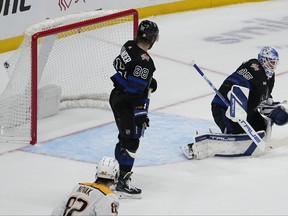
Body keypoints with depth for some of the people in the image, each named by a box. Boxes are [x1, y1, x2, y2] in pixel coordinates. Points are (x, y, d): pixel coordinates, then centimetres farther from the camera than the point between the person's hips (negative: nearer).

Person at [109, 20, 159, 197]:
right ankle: (123, 182, -5)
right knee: (131, 141, -5)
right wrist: (141, 114, -20)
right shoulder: (145, 61, -26)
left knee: (125, 135, 23)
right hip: (127, 104, -9)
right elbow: (137, 91, -26)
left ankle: (119, 169, 36)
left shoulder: (129, 46, 0)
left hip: (116, 96, 9)